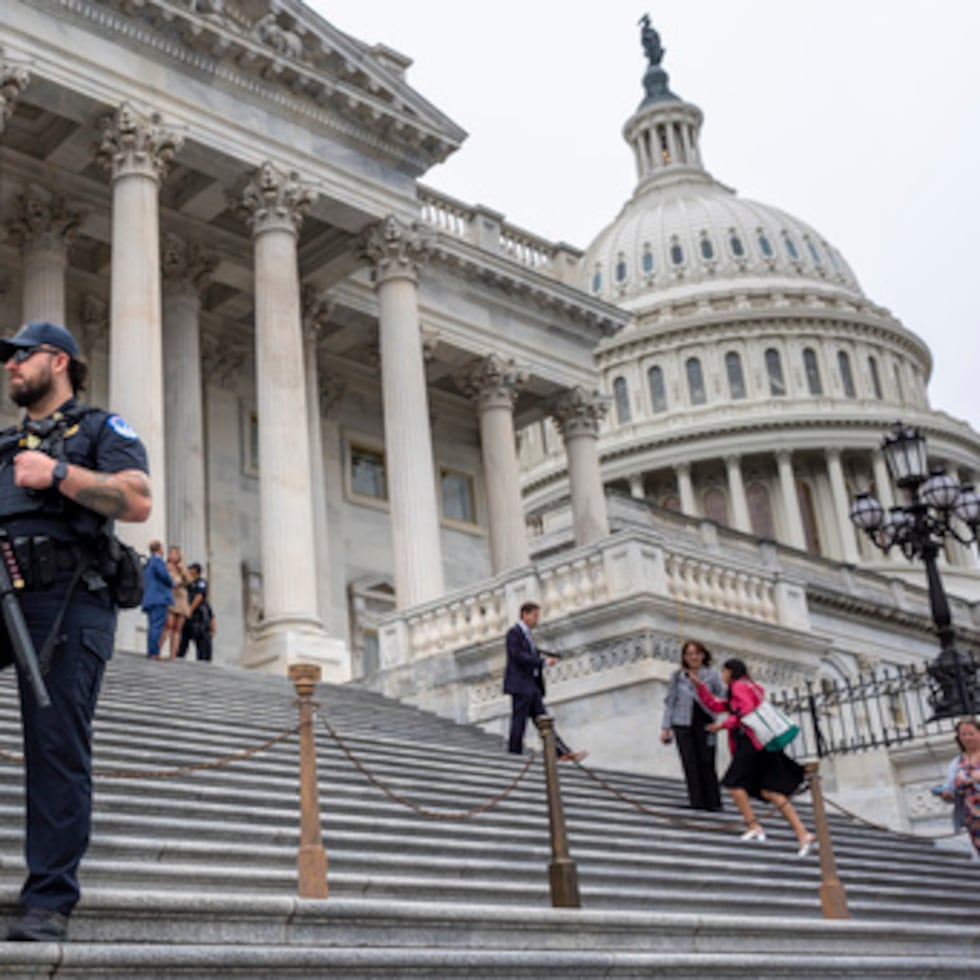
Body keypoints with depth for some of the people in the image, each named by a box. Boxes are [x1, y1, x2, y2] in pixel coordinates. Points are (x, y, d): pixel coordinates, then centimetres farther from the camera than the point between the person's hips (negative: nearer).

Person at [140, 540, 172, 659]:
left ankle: (150, 653, 6)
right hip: (160, 598, -9)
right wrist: (171, 585, -1)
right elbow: (164, 574, -19)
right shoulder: (158, 560, -6)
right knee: (158, 626, -13)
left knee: (152, 627, 9)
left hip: (149, 599, 9)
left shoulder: (148, 563, 22)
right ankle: (154, 653, -20)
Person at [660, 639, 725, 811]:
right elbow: (670, 702, 10)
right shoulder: (677, 676, 6)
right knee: (690, 763, -2)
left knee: (707, 763, -4)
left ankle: (712, 802, 6)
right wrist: (666, 727, 7)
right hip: (683, 725, 1)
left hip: (705, 725, -1)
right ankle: (697, 801, 3)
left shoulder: (712, 674, 2)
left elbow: (722, 698, 0)